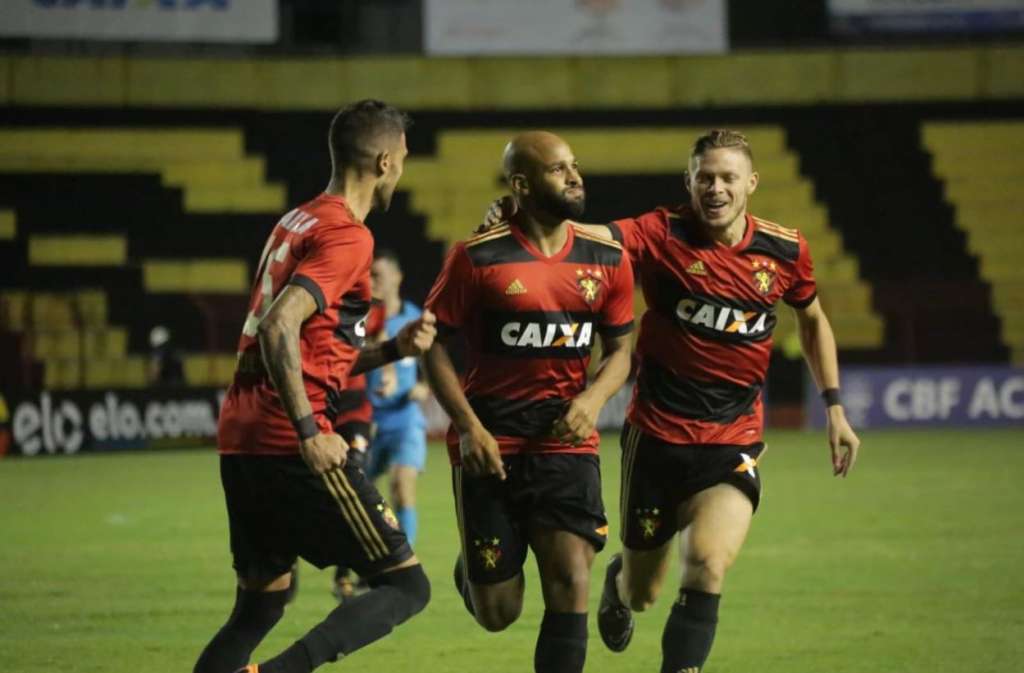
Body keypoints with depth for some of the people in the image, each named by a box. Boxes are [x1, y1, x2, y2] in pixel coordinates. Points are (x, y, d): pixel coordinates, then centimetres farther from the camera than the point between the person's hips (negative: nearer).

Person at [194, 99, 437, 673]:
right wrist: (309, 432, -23)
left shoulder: (297, 223, 19)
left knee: (261, 602, 20)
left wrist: (394, 349, 13)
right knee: (407, 585, -3)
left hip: (240, 442, 9)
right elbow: (280, 327, -23)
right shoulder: (348, 236, -9)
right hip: (290, 446, -9)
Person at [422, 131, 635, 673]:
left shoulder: (607, 259, 3)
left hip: (566, 441, 2)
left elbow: (620, 349, 12)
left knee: (571, 580, -16)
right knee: (498, 613, 3)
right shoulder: (477, 258, -8)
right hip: (490, 445, -2)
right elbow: (434, 345, -2)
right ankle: (471, 569, 41)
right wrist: (468, 426, -12)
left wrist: (593, 398, -9)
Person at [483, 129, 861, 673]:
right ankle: (619, 579, 52)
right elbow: (592, 236, -29)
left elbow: (812, 320, 17)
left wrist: (834, 407, 14)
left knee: (708, 562, -26)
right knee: (642, 594, 14)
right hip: (656, 437, -1)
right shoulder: (663, 235, -12)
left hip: (734, 443, 1)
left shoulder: (784, 251, -2)